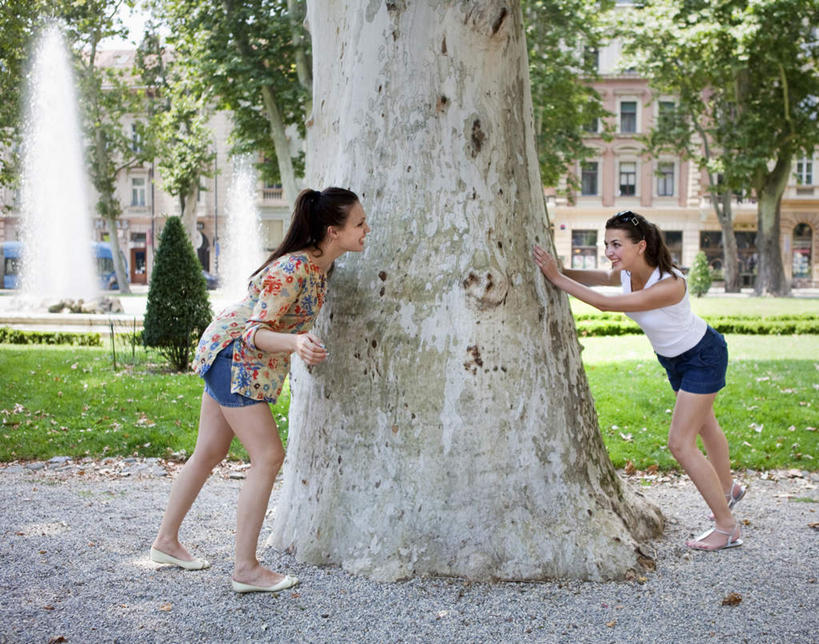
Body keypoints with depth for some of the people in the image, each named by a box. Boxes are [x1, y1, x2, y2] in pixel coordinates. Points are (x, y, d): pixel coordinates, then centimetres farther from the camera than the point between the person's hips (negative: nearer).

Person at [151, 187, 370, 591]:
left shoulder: (320, 264, 0)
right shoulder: (293, 269, -27)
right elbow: (256, 330, -31)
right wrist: (295, 342, -48)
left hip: (229, 360, 9)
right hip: (234, 357, -9)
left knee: (209, 453, 16)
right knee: (268, 457, -10)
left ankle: (166, 542, 30)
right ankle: (246, 569, -4)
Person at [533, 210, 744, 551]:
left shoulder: (669, 284, -39)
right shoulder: (625, 273, -18)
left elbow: (606, 304, -41)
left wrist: (558, 278, -40)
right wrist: (555, 268, -18)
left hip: (703, 356, -8)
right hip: (673, 358, 8)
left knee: (680, 443, -9)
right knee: (704, 425, 28)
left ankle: (727, 527, 5)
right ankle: (728, 489, 54)